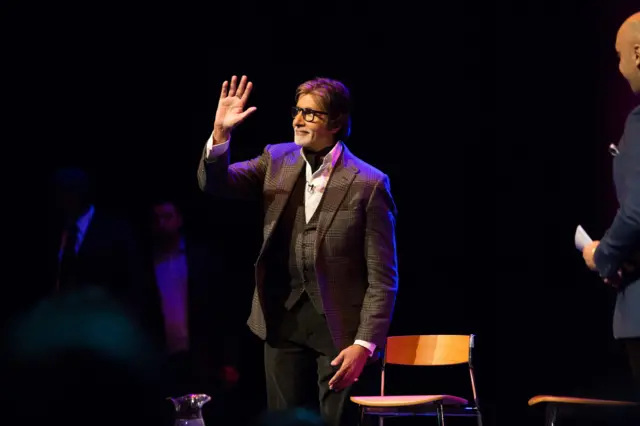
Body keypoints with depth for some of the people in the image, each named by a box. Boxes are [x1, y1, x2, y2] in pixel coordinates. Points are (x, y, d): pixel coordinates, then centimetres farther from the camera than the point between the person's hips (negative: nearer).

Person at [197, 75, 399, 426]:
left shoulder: (368, 184, -10)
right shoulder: (276, 161, 5)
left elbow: (382, 277, -10)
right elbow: (214, 183, 0)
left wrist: (365, 344, -15)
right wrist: (221, 133, -17)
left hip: (339, 326, -4)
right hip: (284, 320, 4)